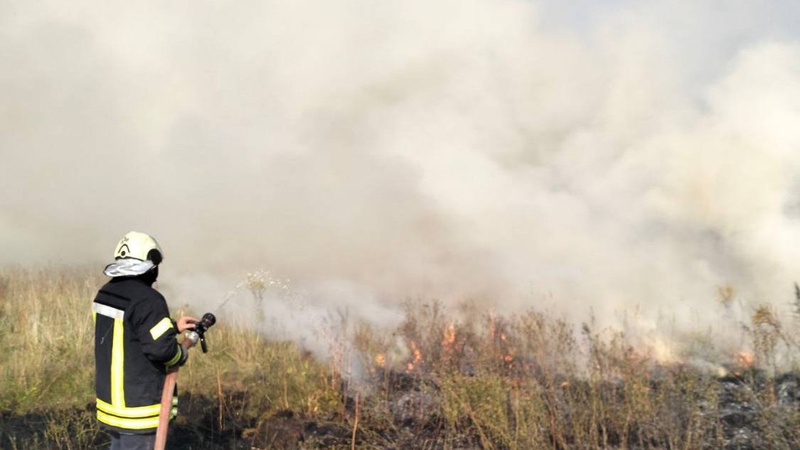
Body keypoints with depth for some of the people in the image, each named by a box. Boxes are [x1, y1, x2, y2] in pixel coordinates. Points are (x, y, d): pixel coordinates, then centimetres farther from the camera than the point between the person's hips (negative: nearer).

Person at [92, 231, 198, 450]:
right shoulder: (147, 300, -22)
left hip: (111, 395, 9)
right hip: (137, 404, -9)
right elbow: (161, 347, -26)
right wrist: (181, 355, -5)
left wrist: (173, 326, 18)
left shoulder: (106, 294, 8)